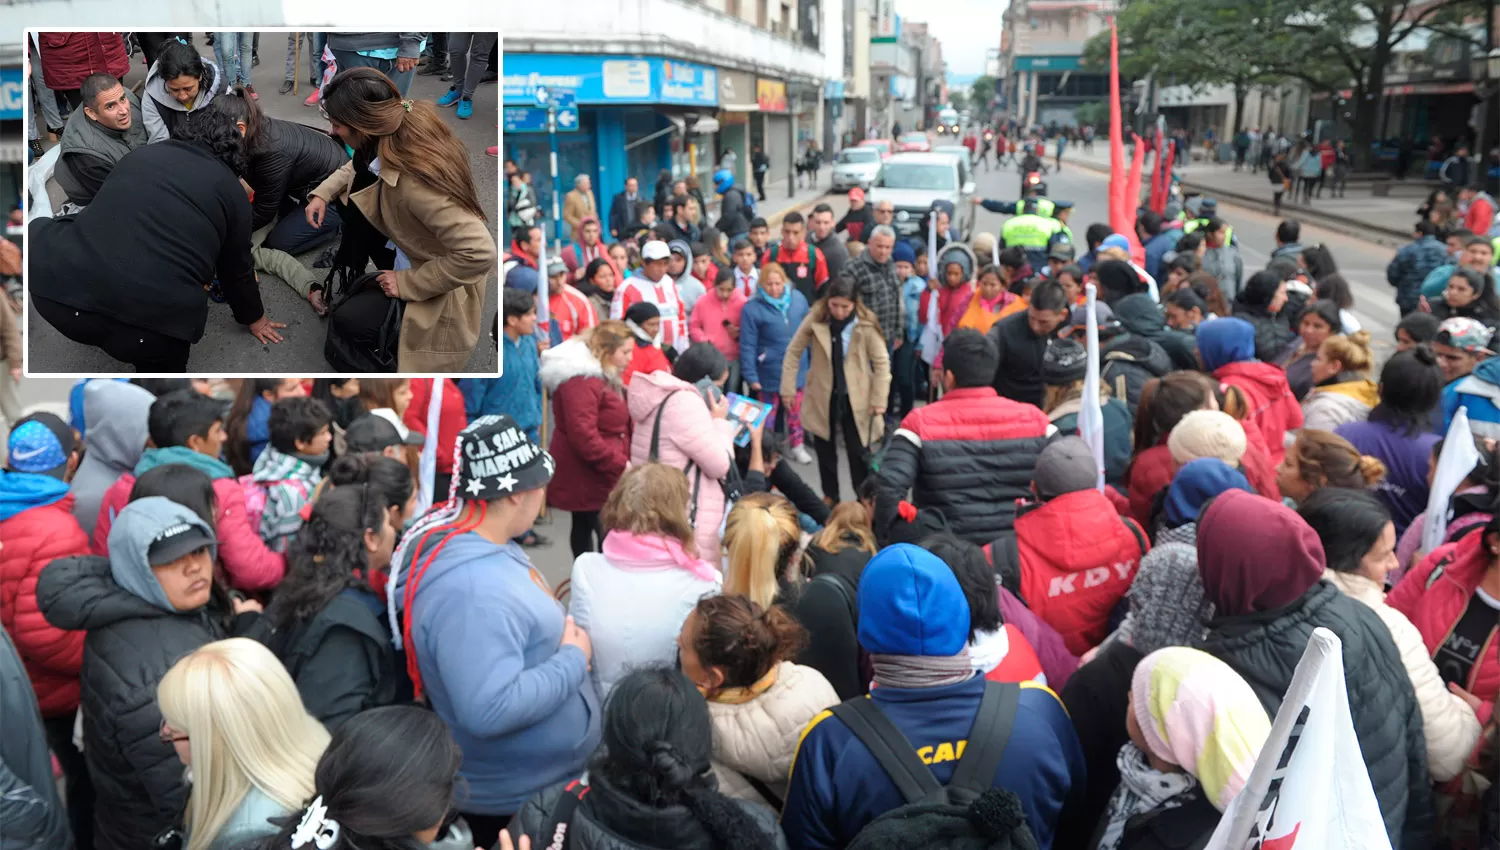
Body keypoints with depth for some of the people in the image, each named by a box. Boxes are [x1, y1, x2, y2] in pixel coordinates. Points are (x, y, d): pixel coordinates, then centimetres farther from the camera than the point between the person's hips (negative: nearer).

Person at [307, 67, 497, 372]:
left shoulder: (416, 180, -39)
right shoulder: (402, 123, -16)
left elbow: (480, 253, -41)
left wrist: (408, 283, -28)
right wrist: (323, 193, -5)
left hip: (438, 276, -8)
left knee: (350, 320, -11)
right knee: (351, 194, 3)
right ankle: (349, 276, 21)